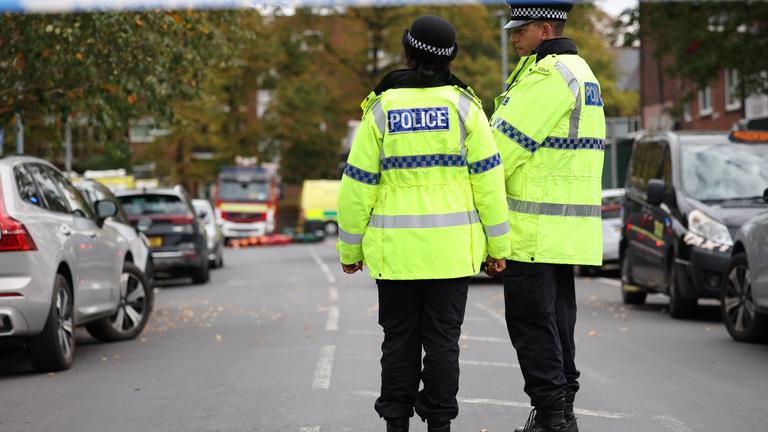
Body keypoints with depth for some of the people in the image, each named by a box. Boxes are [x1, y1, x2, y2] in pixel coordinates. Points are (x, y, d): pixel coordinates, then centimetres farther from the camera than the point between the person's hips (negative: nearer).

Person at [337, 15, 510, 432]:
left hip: (396, 248, 0)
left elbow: (358, 184, -1)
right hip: (452, 247, 0)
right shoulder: (463, 105, -2)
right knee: (443, 338, 6)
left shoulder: (381, 109, -2)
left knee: (399, 339, 8)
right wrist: (498, 243, 4)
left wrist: (349, 248, 7)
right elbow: (487, 179, -3)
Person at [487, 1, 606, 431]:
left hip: (536, 229, -10)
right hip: (569, 229, 10)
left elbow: (504, 144, -17)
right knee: (557, 319, 13)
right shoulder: (581, 73, 18)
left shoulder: (547, 78, -15)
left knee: (531, 320, -5)